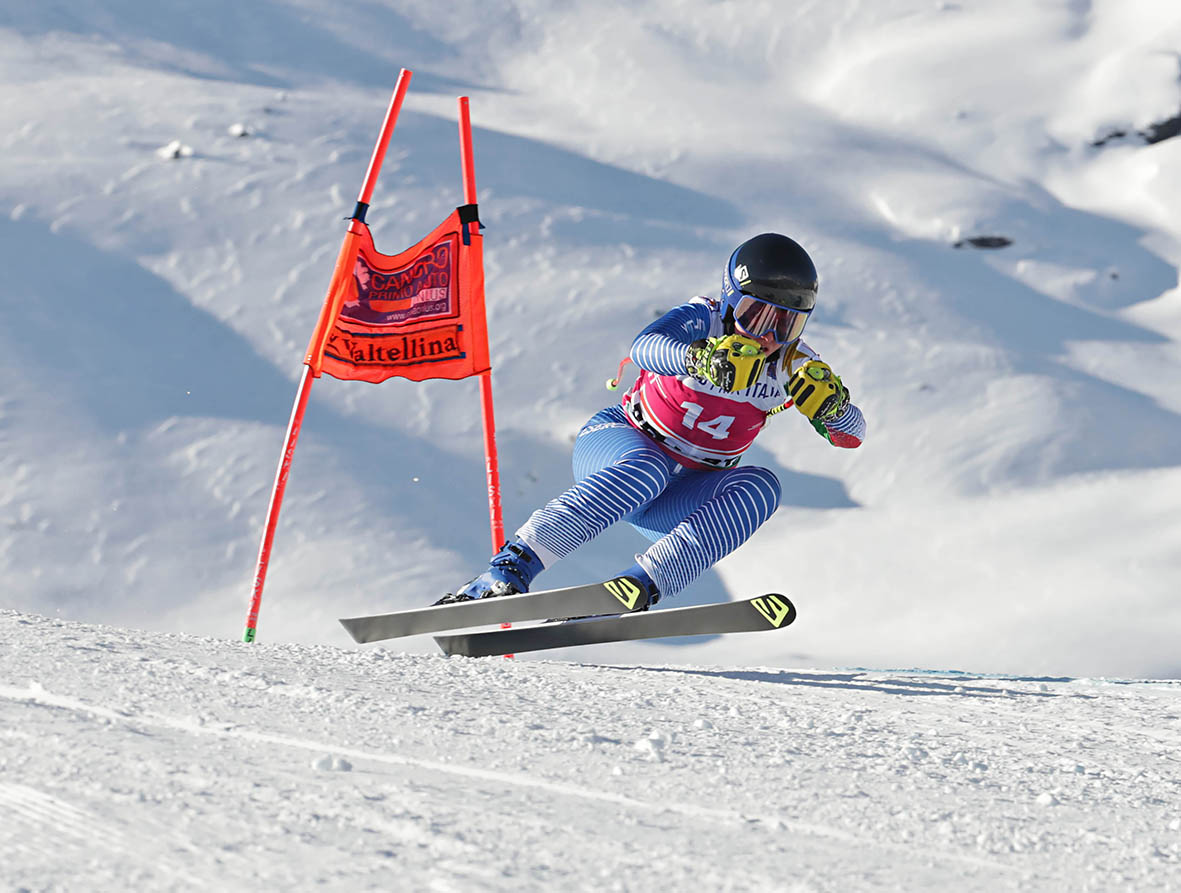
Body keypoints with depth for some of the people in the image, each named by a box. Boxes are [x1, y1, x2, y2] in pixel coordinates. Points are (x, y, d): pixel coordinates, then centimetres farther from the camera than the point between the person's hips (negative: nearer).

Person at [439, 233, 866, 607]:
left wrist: (829, 402, -28)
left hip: (678, 501, 4)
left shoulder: (793, 364, -3)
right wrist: (701, 361, -57)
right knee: (647, 468, -39)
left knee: (759, 486, -25)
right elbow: (644, 348, -37)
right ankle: (509, 570, -46)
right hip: (616, 444, -4)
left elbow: (852, 433, -6)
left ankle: (640, 585, -40)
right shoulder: (705, 321, -16)